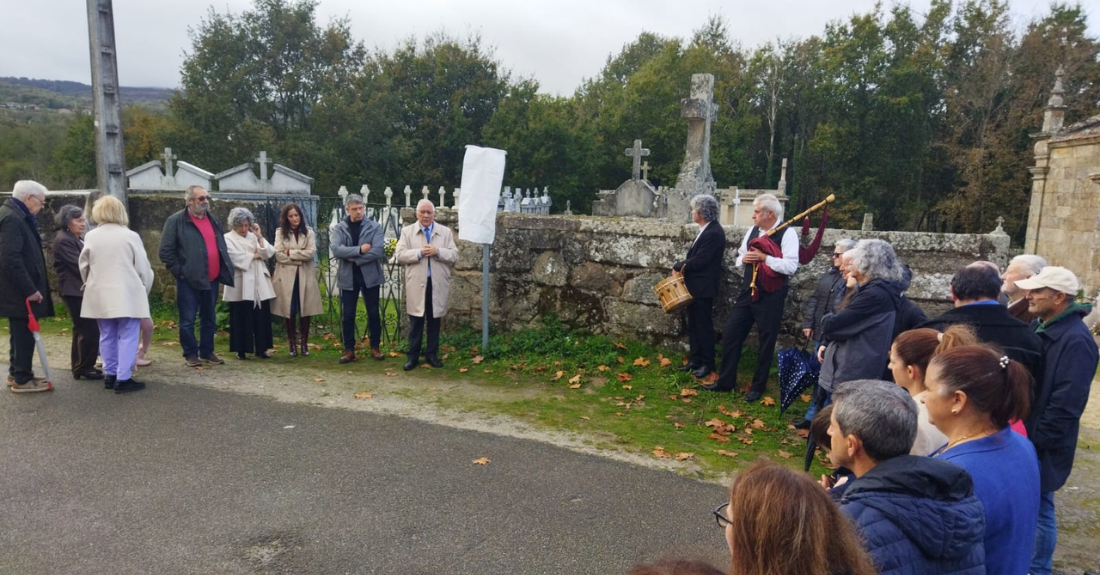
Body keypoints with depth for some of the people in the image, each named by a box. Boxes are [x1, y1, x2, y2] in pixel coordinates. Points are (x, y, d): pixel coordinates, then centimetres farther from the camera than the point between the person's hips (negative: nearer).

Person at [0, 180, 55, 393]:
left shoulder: (18, 216, 13)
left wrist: (31, 288, 18)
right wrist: (30, 289, -22)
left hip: (20, 290, 10)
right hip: (19, 292, -10)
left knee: (20, 334, 17)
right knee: (24, 334, -2)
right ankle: (22, 379, 6)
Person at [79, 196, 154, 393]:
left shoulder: (91, 236, 4)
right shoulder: (130, 236, -7)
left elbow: (84, 266, 13)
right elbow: (143, 267, -4)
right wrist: (145, 289, 11)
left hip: (100, 295, 4)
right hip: (127, 294, -4)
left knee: (107, 336, 14)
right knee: (127, 337, -1)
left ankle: (110, 375, 20)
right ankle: (123, 379, -4)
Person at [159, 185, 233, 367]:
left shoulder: (213, 220, 13)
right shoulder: (176, 221, -7)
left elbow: (221, 248, 21)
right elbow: (166, 251, -8)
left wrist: (223, 271, 11)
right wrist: (179, 271, -11)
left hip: (212, 280, 6)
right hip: (189, 281, -6)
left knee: (209, 319, 13)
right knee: (187, 320, 1)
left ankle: (207, 352, 23)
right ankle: (190, 354, 13)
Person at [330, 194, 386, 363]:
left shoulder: (375, 227, -2)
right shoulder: (339, 228, 3)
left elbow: (378, 251, -15)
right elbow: (336, 250, -13)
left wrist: (354, 258, -14)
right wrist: (359, 249, -19)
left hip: (370, 275, -1)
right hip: (348, 277, 1)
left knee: (373, 314, 6)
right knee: (348, 315, 5)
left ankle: (375, 347, 19)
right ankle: (349, 350, 16)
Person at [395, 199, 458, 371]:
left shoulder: (445, 232, 7)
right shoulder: (407, 231, 5)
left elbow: (454, 255, 0)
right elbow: (399, 255, -5)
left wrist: (438, 252, -16)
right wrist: (419, 253, -18)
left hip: (437, 284, 1)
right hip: (416, 284, -1)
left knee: (434, 321, 9)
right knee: (416, 322, 5)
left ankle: (432, 354, 20)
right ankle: (412, 355, 14)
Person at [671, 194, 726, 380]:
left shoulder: (714, 233, -20)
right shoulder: (706, 230, 11)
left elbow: (699, 261, -23)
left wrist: (678, 266, -10)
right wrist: (682, 267, 0)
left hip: (703, 287, -10)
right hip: (694, 286, 10)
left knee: (704, 326, 1)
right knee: (693, 325, 15)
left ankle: (707, 363, 13)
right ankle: (695, 359, 24)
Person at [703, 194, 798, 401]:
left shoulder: (787, 233, -13)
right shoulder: (753, 231, 9)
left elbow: (791, 266, -22)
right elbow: (739, 257, 18)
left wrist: (764, 257, -23)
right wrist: (743, 258, -4)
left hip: (771, 296, -7)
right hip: (748, 291, 7)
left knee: (766, 341, 6)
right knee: (730, 333, 7)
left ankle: (758, 387, 21)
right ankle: (725, 381, 20)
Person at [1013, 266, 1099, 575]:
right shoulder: (1041, 328, 9)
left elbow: (1065, 405, -23)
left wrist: (1034, 442, -18)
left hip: (1042, 449, -8)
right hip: (1023, 438, 8)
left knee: (1038, 509, 4)